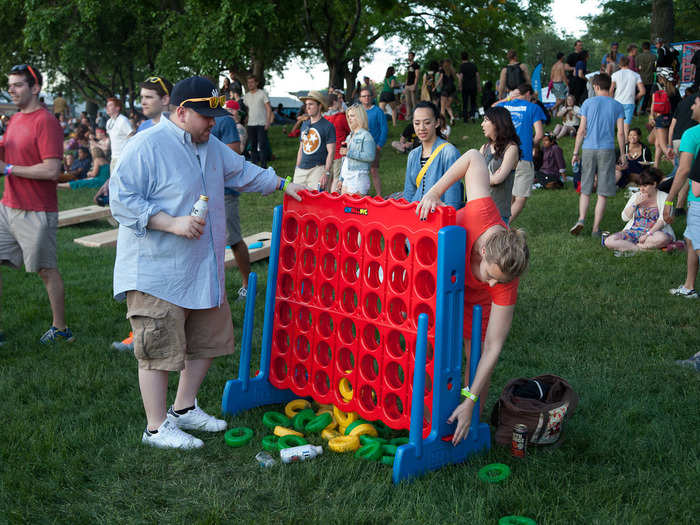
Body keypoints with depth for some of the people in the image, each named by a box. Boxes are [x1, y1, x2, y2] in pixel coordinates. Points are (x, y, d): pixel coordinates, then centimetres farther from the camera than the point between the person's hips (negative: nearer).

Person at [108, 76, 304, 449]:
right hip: (156, 274, -9)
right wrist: (173, 224, -25)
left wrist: (281, 184, 27)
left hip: (204, 271, 9)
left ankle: (184, 409, 33)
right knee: (159, 351, -2)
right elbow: (121, 201, -19)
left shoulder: (211, 147, 13)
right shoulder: (146, 147, -15)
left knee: (207, 343, 16)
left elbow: (242, 172, 30)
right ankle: (157, 428, 10)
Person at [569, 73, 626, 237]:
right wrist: (623, 155, 8)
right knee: (603, 193, 4)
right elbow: (620, 133, 1)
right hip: (607, 150, 0)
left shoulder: (588, 103, 2)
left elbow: (581, 130, 0)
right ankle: (596, 228, 3)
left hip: (589, 149, 0)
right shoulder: (617, 106, 4)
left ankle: (581, 219, -8)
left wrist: (575, 153, 5)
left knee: (585, 190, 11)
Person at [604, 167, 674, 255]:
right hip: (633, 231, 3)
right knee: (608, 241, -22)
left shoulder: (664, 197, 2)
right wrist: (635, 203, -5)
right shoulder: (636, 196, 14)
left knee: (663, 238, -41)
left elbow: (662, 220, -9)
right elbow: (625, 217, 9)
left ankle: (627, 247, -26)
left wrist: (648, 234, -21)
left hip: (654, 232, -3)